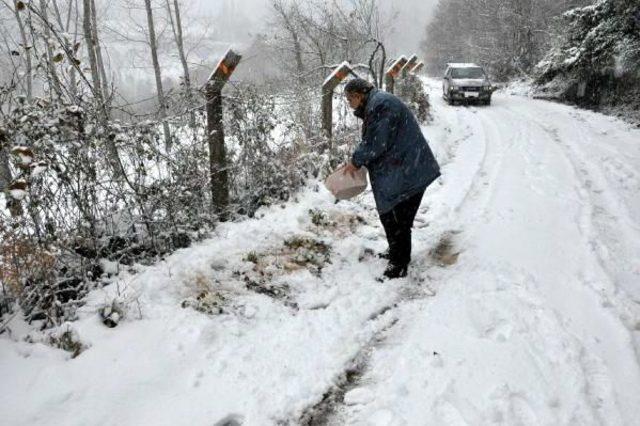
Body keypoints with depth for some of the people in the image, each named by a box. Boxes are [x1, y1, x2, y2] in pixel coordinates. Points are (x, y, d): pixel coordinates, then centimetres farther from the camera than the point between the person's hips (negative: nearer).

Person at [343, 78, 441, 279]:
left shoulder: (379, 105, -19)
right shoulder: (376, 103, 15)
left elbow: (374, 144, -21)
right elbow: (371, 141, 18)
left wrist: (356, 161, -8)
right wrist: (357, 160, 8)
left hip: (407, 172, -11)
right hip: (396, 171, 11)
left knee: (400, 219, -3)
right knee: (387, 211, 21)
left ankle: (399, 264, 7)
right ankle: (396, 252, 37)